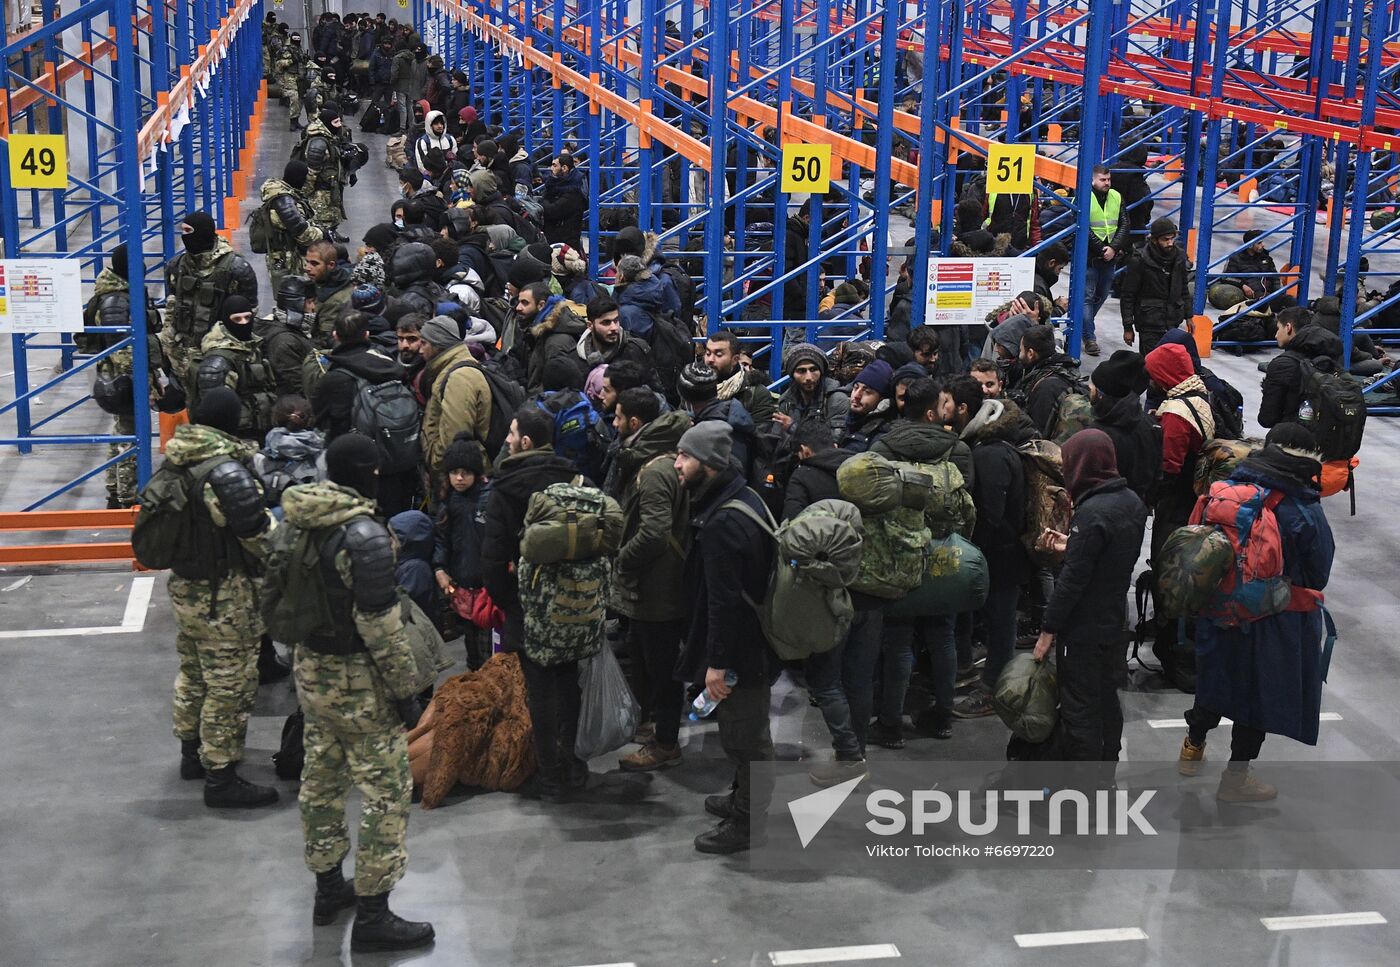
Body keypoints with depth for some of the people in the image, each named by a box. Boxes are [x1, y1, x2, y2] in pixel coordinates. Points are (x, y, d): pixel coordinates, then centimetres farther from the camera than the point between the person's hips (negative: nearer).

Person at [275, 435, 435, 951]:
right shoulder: (364, 535, -23)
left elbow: (281, 592, 11)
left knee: (321, 780, 19)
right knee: (386, 791, 1)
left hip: (309, 667, 8)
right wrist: (405, 691, -14)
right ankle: (371, 915, 7)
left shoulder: (295, 519, 2)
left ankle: (328, 888, 34)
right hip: (357, 679, -8)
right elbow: (380, 626, -22)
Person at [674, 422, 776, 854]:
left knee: (743, 734, 4)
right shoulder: (745, 498, 6)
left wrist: (718, 661, -22)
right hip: (757, 638, 10)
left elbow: (724, 599, -27)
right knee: (749, 730, 24)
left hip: (738, 648, -10)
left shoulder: (720, 523, -27)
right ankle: (745, 798, 41)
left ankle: (747, 822, 18)